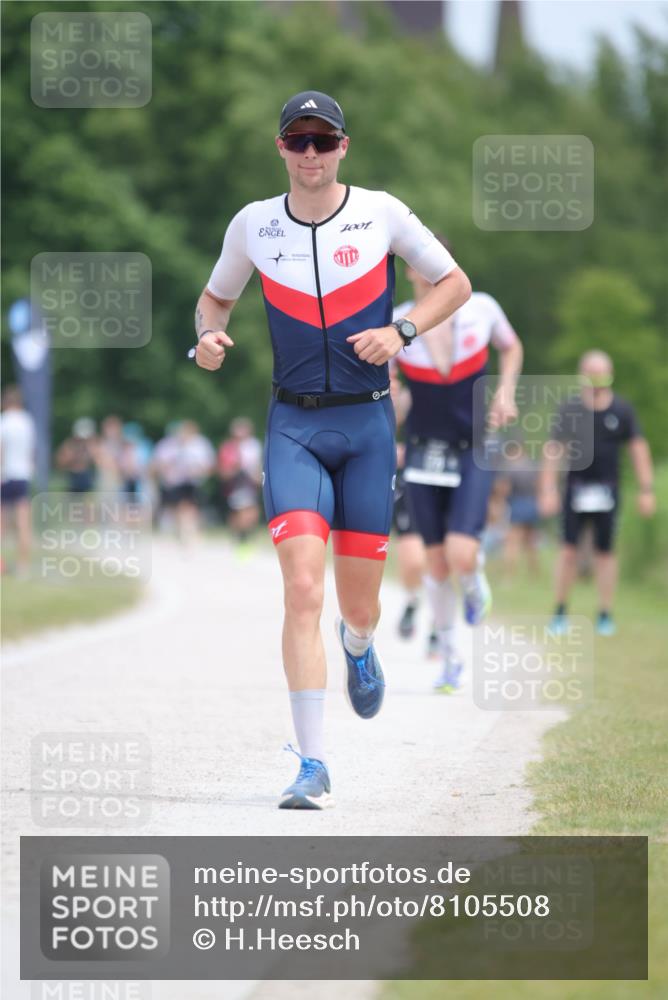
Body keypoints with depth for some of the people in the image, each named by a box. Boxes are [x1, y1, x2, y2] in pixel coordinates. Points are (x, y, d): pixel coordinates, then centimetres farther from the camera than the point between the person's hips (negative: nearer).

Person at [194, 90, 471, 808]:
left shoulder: (381, 213, -1)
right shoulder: (253, 225, 3)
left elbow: (455, 283, 8)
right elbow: (215, 298, 18)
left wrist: (401, 331, -9)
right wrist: (210, 333, -5)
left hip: (367, 423, 0)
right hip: (294, 425, 0)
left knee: (359, 606, 6)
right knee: (303, 589, -16)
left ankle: (359, 645, 47)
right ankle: (312, 765, -15)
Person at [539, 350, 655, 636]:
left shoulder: (622, 410, 1)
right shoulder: (569, 409, -1)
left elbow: (638, 449, 6)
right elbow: (554, 451, 1)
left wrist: (646, 490, 3)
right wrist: (548, 489, -4)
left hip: (606, 491, 1)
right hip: (576, 491, -1)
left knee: (605, 552, 4)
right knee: (569, 550, -5)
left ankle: (605, 614, 12)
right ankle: (560, 611, 6)